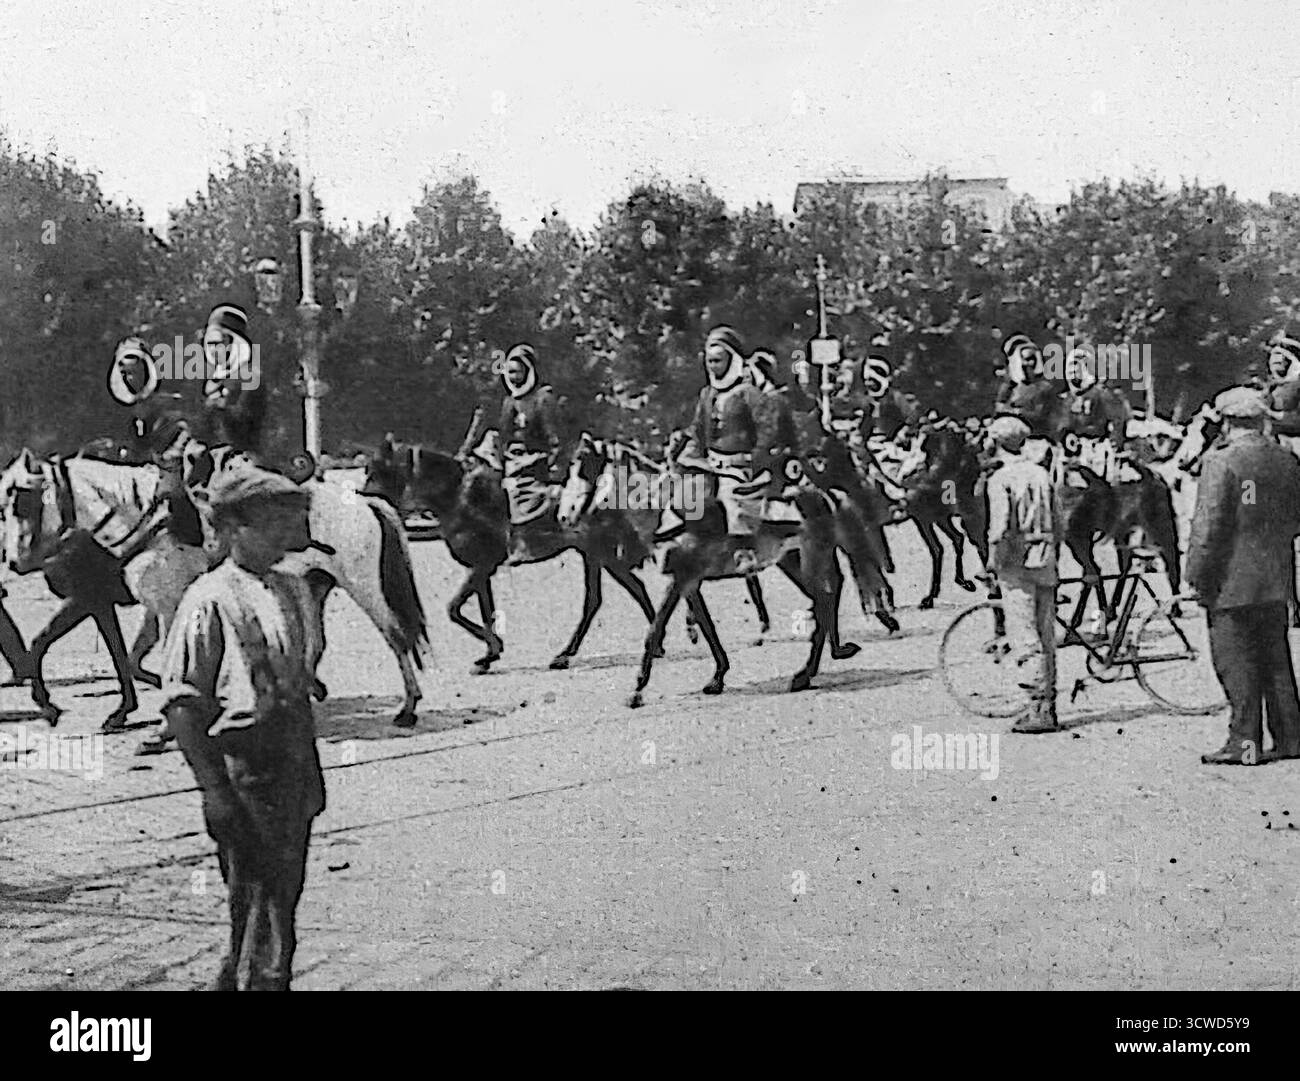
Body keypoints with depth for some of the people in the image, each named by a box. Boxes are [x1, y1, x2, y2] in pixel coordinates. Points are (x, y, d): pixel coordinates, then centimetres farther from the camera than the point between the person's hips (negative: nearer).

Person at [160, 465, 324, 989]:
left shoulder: (294, 591, 11)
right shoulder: (210, 600, -12)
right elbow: (181, 703, -14)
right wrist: (213, 789, -19)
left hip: (294, 756, 8)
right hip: (242, 762, -8)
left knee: (285, 894, 15)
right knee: (261, 903, -6)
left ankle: (233, 980, 30)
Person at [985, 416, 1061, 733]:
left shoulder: (1001, 478, -9)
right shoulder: (1041, 473, 11)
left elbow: (1000, 523, -18)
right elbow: (1056, 520, 12)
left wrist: (993, 559, -7)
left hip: (1016, 562, -6)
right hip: (1045, 560, 7)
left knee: (1024, 636, -7)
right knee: (1046, 637, 10)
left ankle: (1039, 709, -13)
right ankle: (1048, 707, 14)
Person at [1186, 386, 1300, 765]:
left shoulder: (1221, 462, -13)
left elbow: (1208, 527, -16)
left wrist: (1198, 577, -10)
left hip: (1232, 580, -6)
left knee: (1235, 663, -1)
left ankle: (1245, 744, 0)